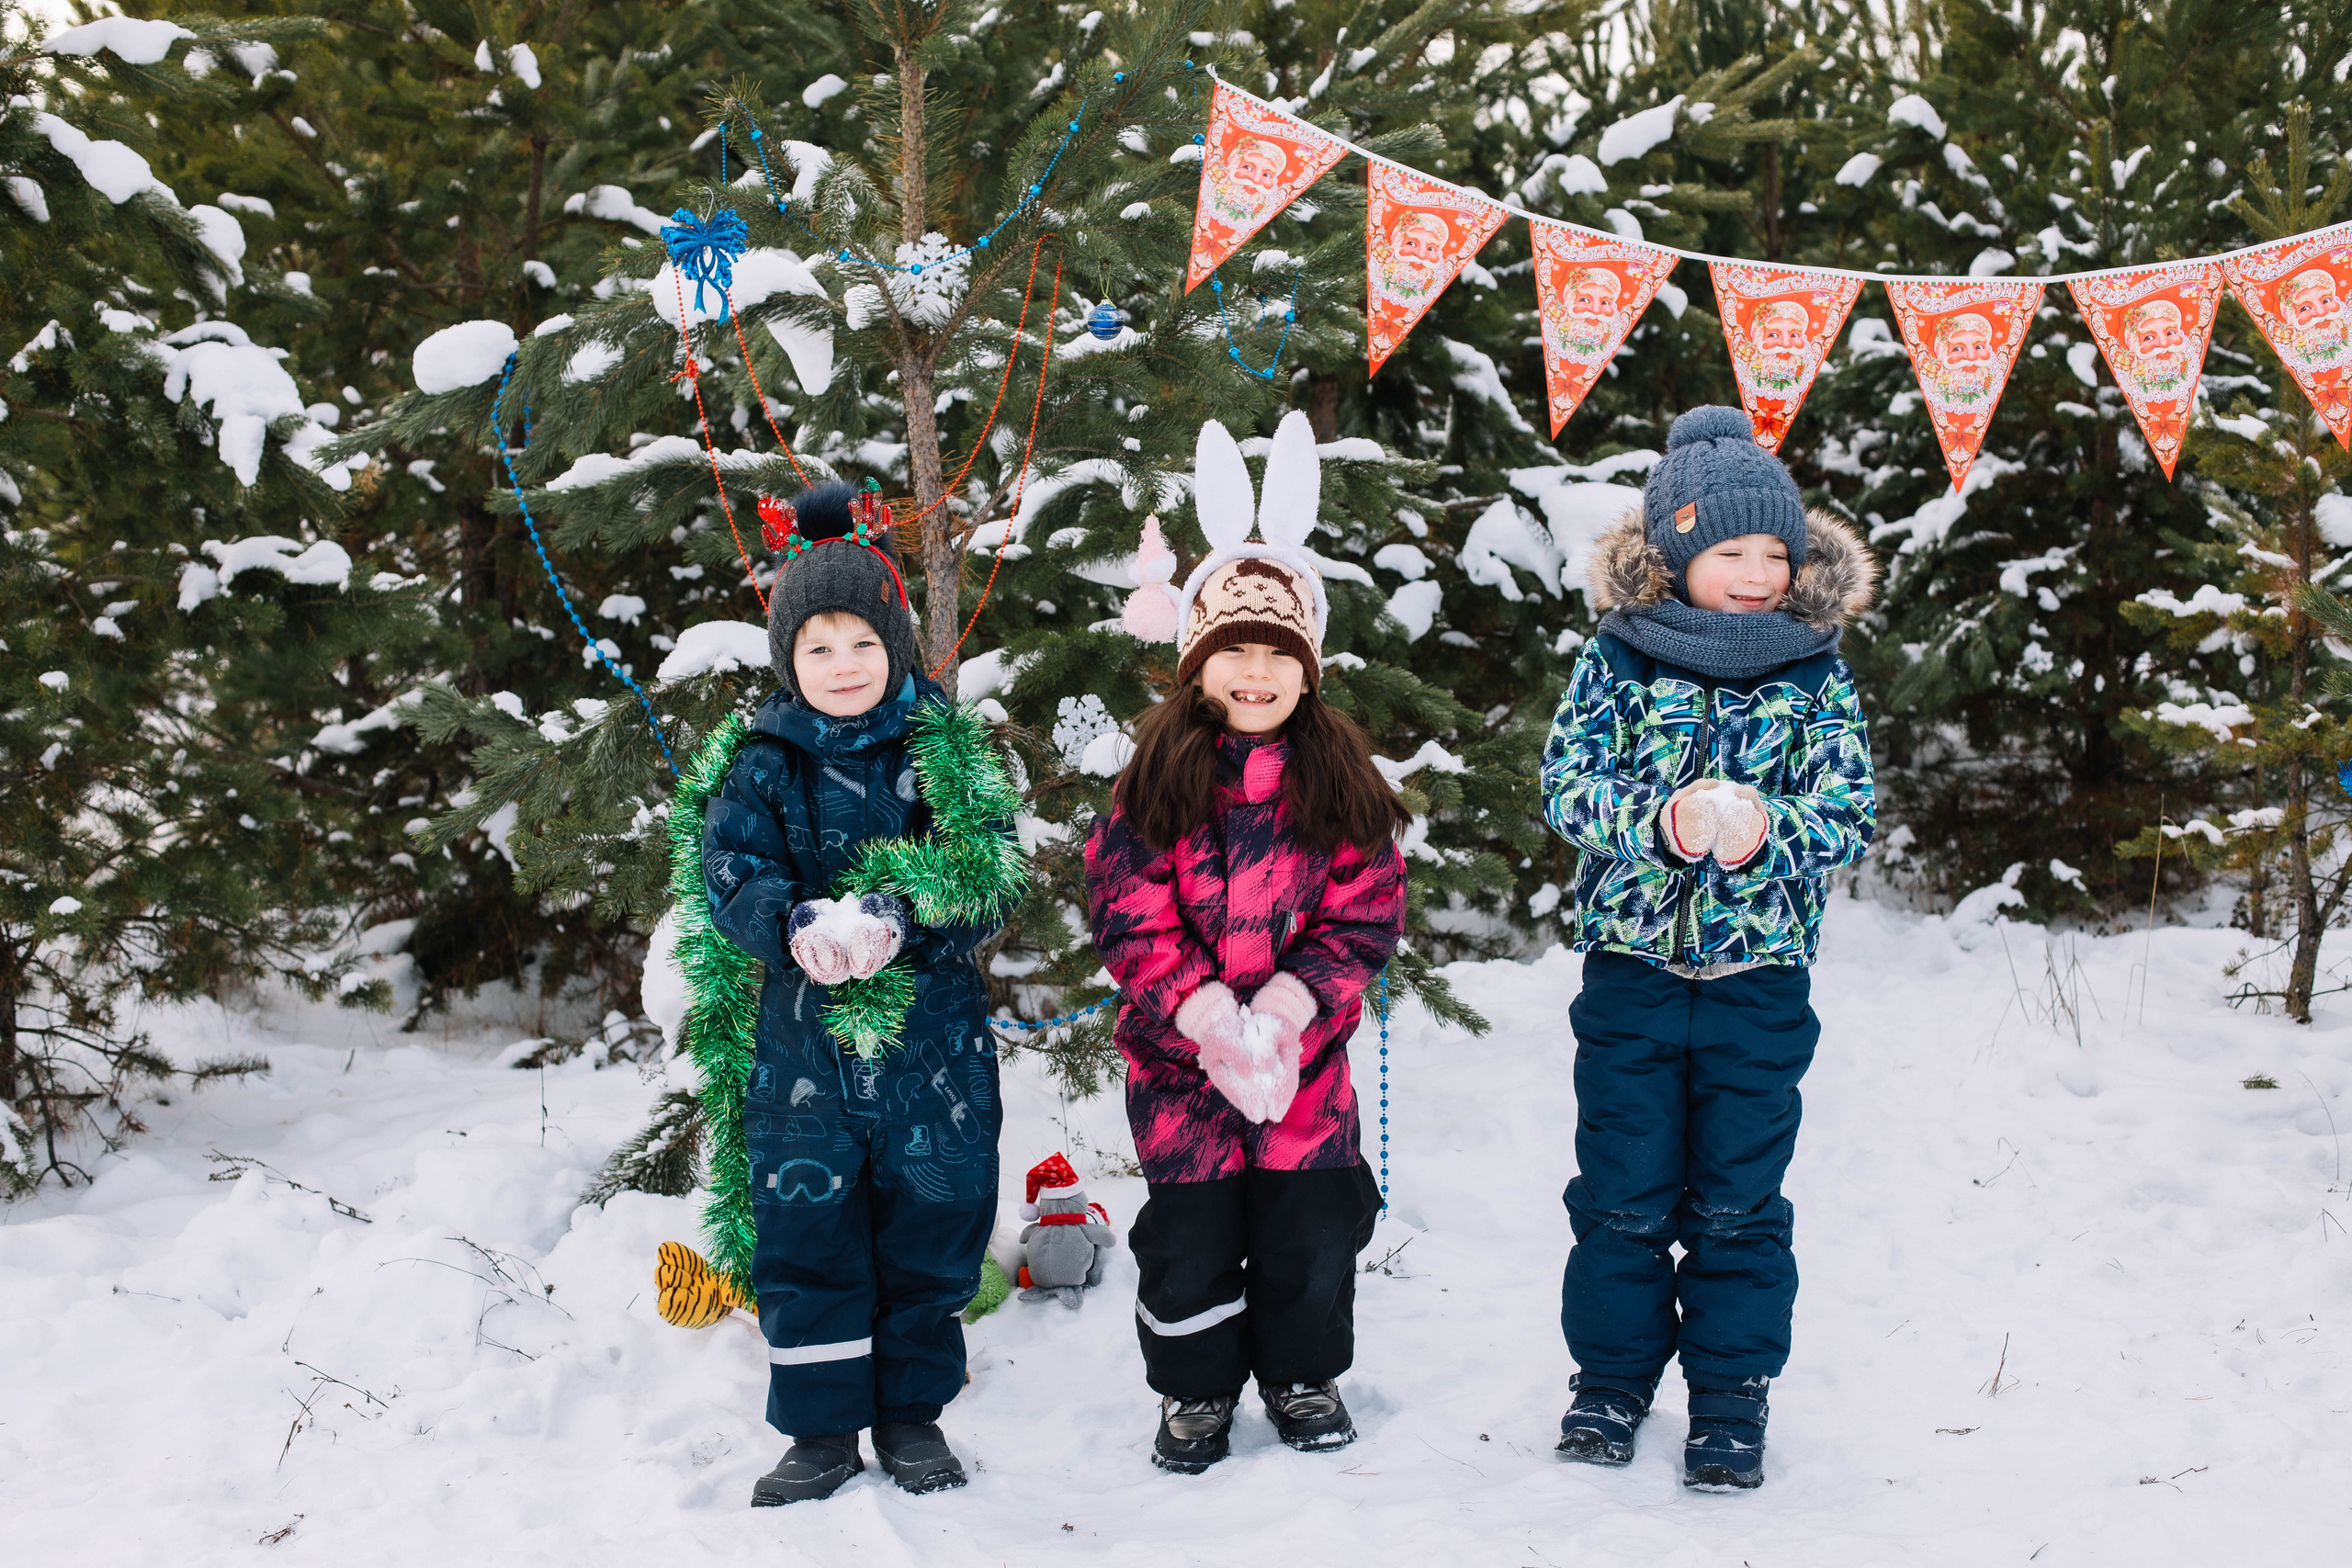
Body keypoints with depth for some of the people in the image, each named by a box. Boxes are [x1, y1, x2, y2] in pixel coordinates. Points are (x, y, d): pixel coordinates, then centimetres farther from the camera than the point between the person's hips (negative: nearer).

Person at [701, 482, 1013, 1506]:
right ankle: (824, 1429, 19)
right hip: (804, 1036, 0)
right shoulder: (764, 765, 1)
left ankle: (912, 1413, 27)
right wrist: (795, 923, -31)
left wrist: (900, 921, -27)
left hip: (932, 1032, 0)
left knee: (931, 1226, 9)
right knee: (805, 1226, 4)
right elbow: (731, 877, -10)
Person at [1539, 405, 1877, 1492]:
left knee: (1738, 1199, 7)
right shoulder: (1619, 658, -1)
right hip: (1630, 966, 0)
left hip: (1760, 976, 0)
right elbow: (1568, 788, -7)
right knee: (1623, 1192, 8)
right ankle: (1611, 1376, 25)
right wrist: (1661, 820, -24)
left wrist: (1773, 827, -24)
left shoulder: (1815, 675, 1)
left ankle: (1731, 1396, 20)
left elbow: (1851, 815, -3)